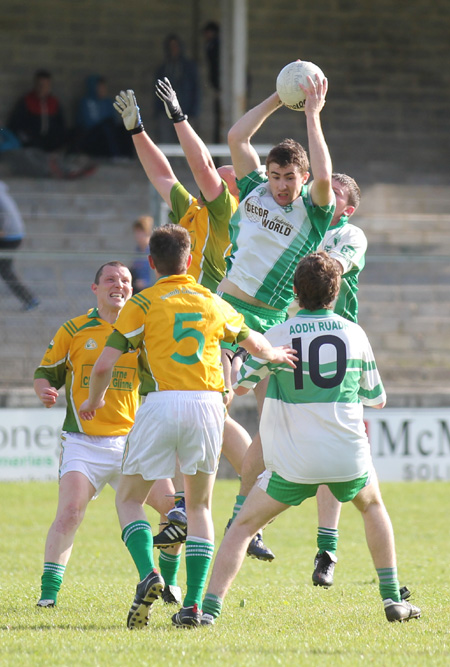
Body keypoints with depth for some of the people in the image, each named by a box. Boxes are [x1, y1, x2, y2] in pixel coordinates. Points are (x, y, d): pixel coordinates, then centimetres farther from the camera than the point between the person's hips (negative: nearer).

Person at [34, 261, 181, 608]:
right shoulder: (74, 330, 4)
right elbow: (45, 371, 11)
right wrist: (44, 390, -12)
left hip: (131, 441, 2)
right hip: (83, 442, -2)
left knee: (174, 506, -7)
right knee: (70, 511, -20)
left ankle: (169, 579, 16)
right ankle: (48, 592, -14)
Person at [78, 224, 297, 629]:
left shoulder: (142, 304, 3)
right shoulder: (212, 303, 15)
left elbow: (105, 364, -3)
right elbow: (253, 342, 31)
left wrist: (94, 400, 17)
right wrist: (276, 355, 53)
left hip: (160, 403, -3)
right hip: (208, 403, 3)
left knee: (129, 499, 10)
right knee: (199, 507, 16)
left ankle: (149, 576, -15)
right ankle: (193, 604, 5)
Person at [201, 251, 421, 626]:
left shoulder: (280, 335, -6)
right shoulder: (354, 334, 2)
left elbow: (239, 384, 1)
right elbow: (378, 399, 13)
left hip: (293, 464, -2)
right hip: (349, 456, 2)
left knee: (243, 526, 8)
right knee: (372, 505, 32)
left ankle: (210, 608, -9)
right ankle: (393, 599, 28)